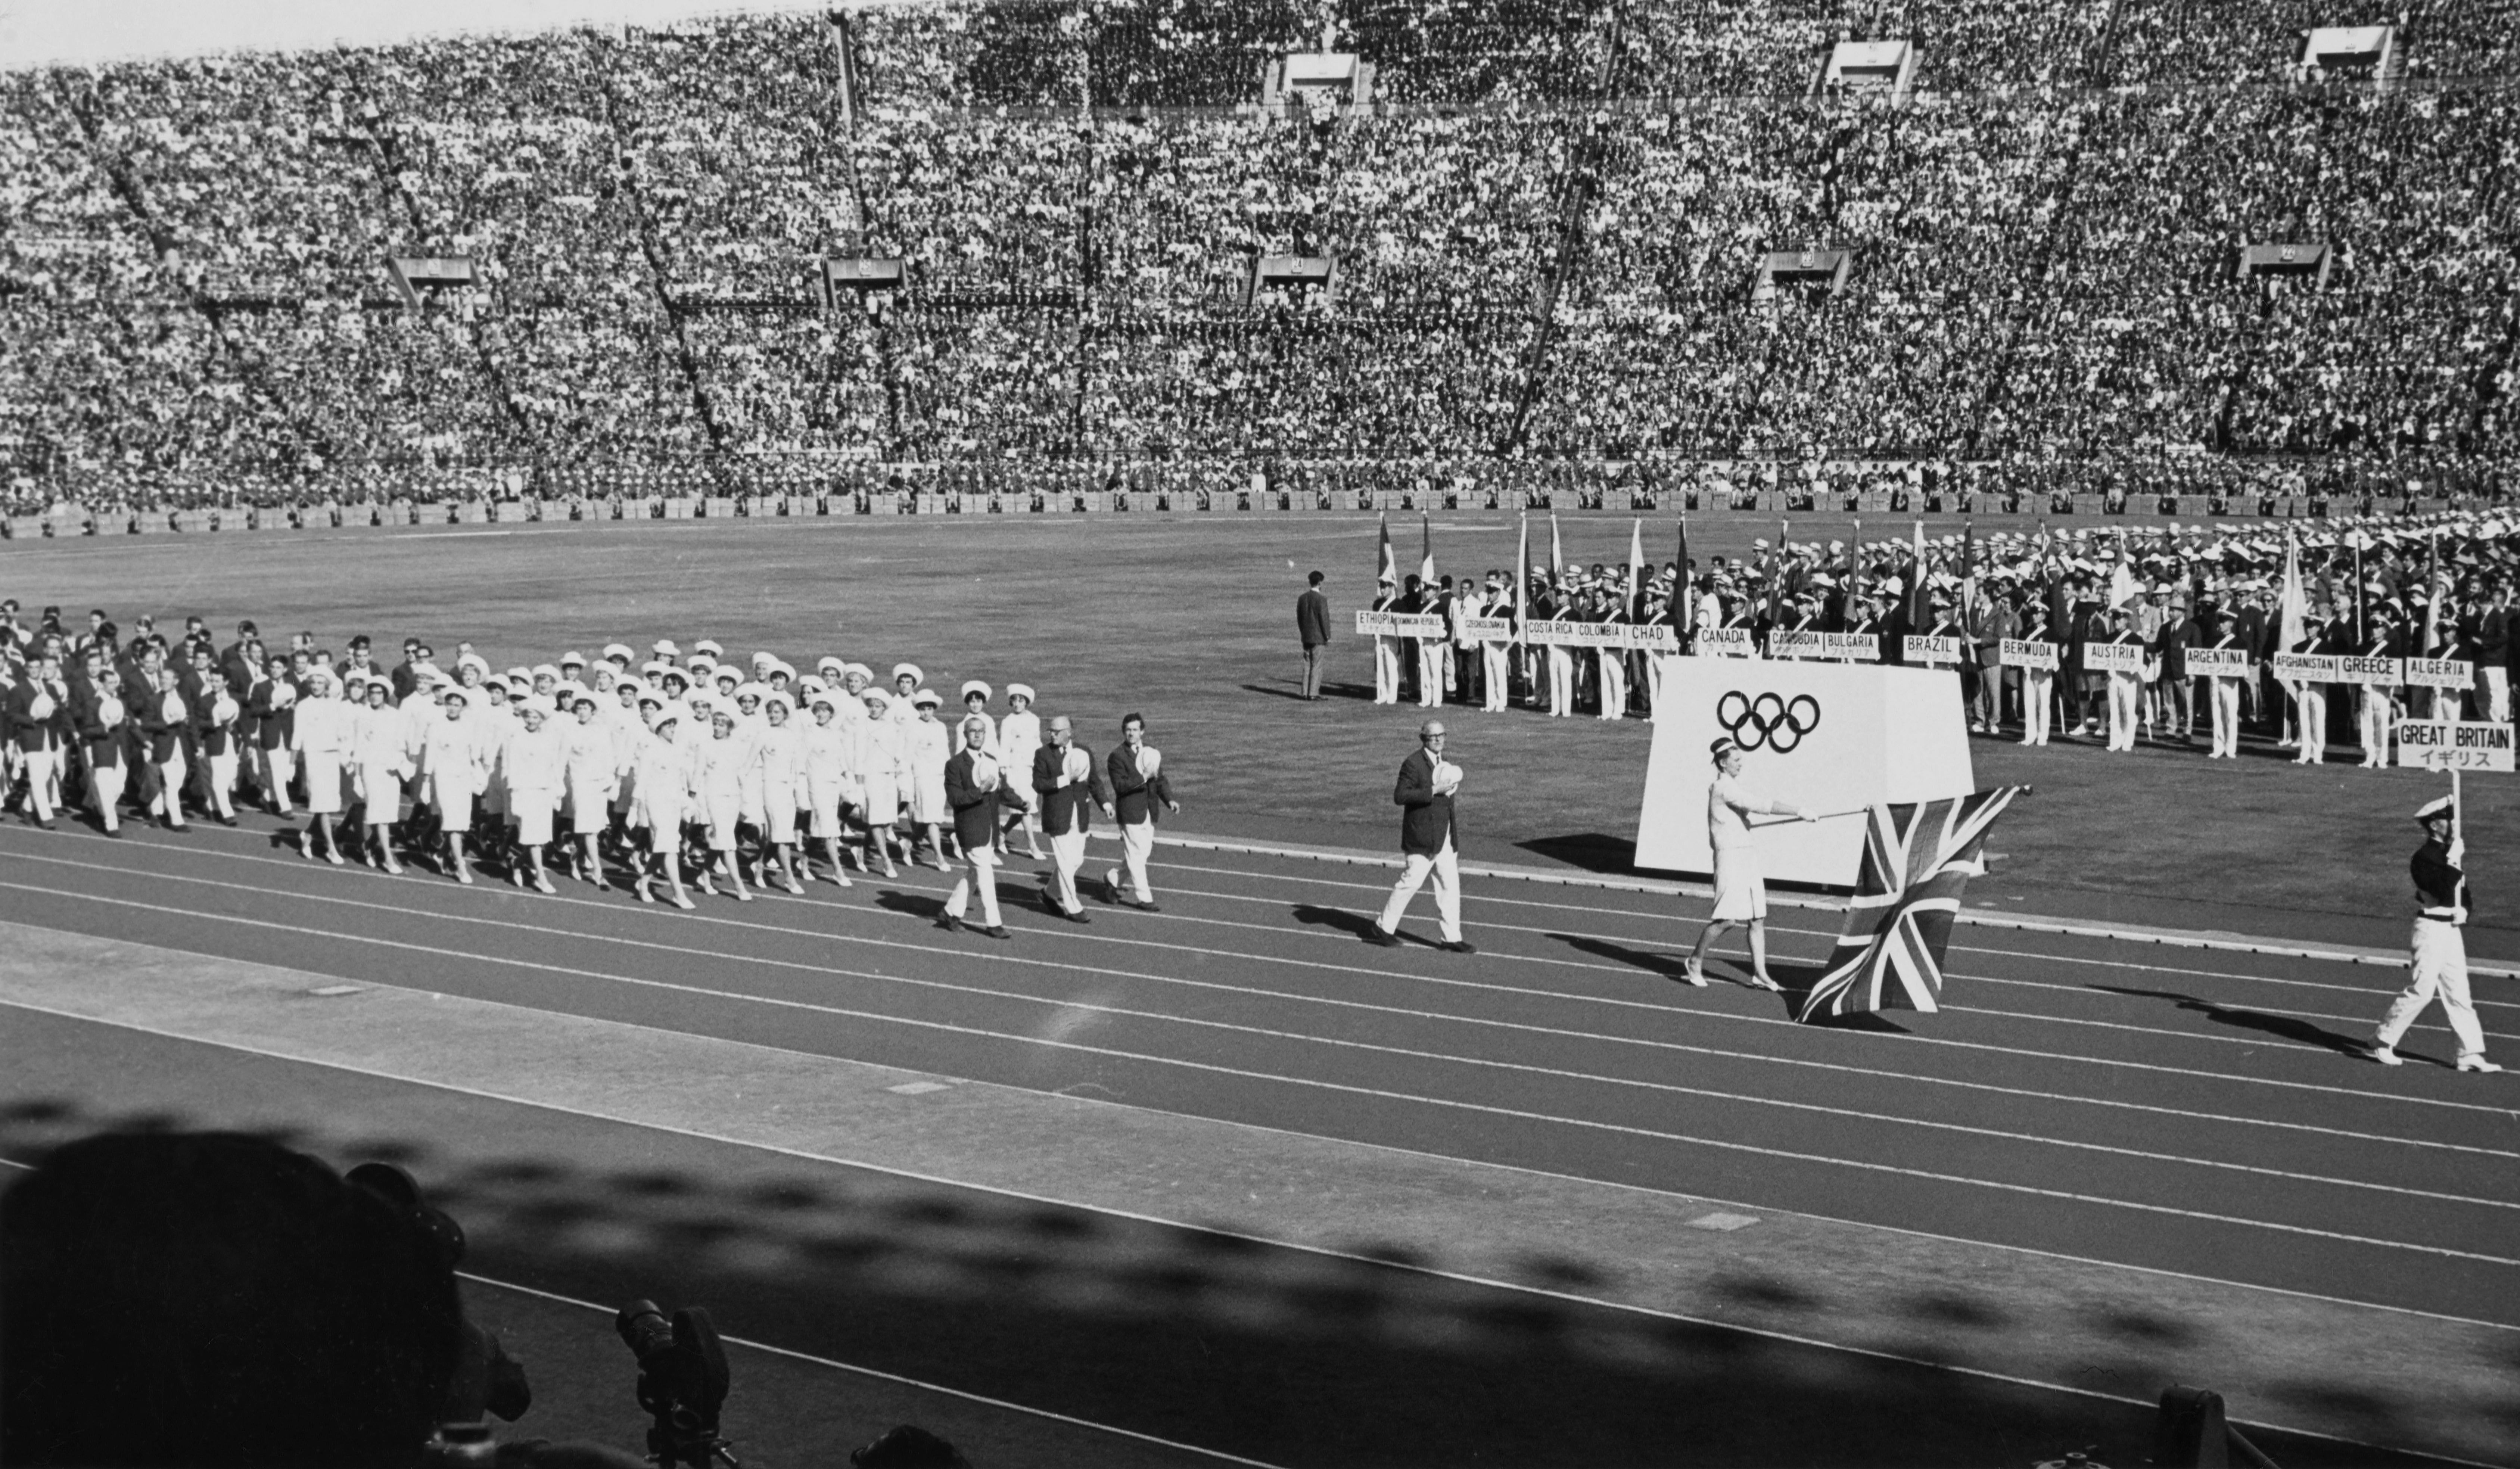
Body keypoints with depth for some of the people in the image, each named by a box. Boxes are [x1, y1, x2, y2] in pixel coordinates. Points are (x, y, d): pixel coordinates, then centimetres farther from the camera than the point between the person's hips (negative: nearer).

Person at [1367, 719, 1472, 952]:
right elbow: (1400, 796, -21)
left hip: (1445, 836, 8)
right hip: (1422, 837, -8)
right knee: (1411, 882, -2)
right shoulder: (1414, 763, -13)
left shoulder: (1443, 761, 15)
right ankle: (1384, 928, 12)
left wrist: (1450, 789, 11)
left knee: (1450, 885, 4)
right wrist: (1434, 791, -24)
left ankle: (1452, 938, 8)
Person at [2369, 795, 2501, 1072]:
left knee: (2459, 993, 6)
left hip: (2452, 928, 8)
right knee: (2422, 990, -7)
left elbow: (2461, 889, 20)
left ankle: (2471, 1054, 7)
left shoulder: (2450, 852, 12)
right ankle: (2383, 1042, 4)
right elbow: (2444, 893, -25)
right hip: (2432, 927, -8)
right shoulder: (2424, 857, -14)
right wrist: (2453, 863, -19)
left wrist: (2465, 910, 3)